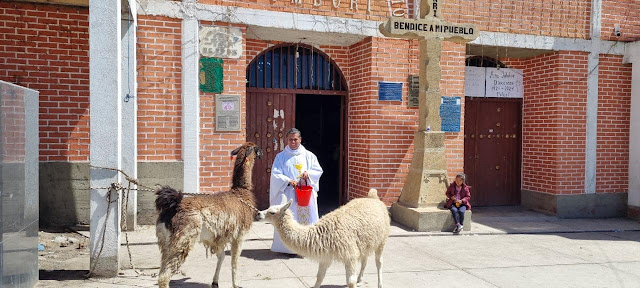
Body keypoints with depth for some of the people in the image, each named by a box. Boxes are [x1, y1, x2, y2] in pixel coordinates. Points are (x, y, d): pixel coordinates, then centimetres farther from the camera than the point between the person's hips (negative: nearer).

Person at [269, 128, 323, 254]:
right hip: (288, 193, -2)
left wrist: (308, 173, -11)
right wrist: (289, 181, -17)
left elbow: (318, 170, 9)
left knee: (306, 216, -1)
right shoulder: (281, 156, 5)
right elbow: (276, 174, -2)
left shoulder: (308, 155, 10)